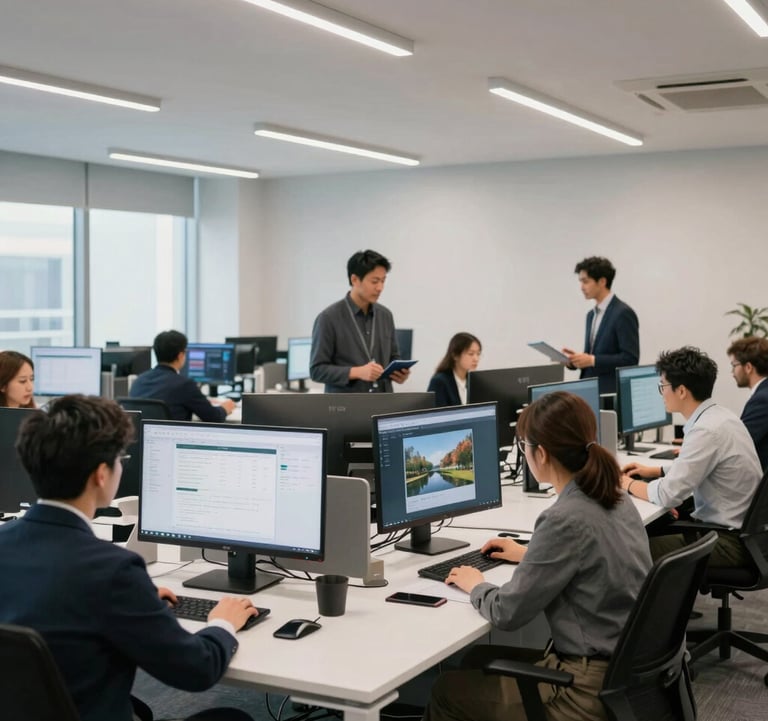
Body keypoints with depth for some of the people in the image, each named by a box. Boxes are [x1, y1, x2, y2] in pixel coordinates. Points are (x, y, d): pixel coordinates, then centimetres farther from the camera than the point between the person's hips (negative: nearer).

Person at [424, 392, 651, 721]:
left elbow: (508, 613, -17)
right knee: (478, 659, 23)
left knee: (446, 690, 9)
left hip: (591, 690, -9)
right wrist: (529, 555, 30)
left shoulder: (565, 519, -25)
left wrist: (475, 585, 3)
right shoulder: (614, 498, 2)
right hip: (624, 669, 9)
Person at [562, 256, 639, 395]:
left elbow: (630, 358, -16)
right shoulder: (591, 315, 16)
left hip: (613, 392, -7)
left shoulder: (623, 313, -10)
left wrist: (592, 360, -19)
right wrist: (574, 360, 1)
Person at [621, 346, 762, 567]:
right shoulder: (718, 416, 5)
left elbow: (667, 495, -23)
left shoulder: (708, 431, -24)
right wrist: (653, 471, 18)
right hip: (737, 527, 9)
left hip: (730, 542, -9)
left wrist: (628, 484, -5)